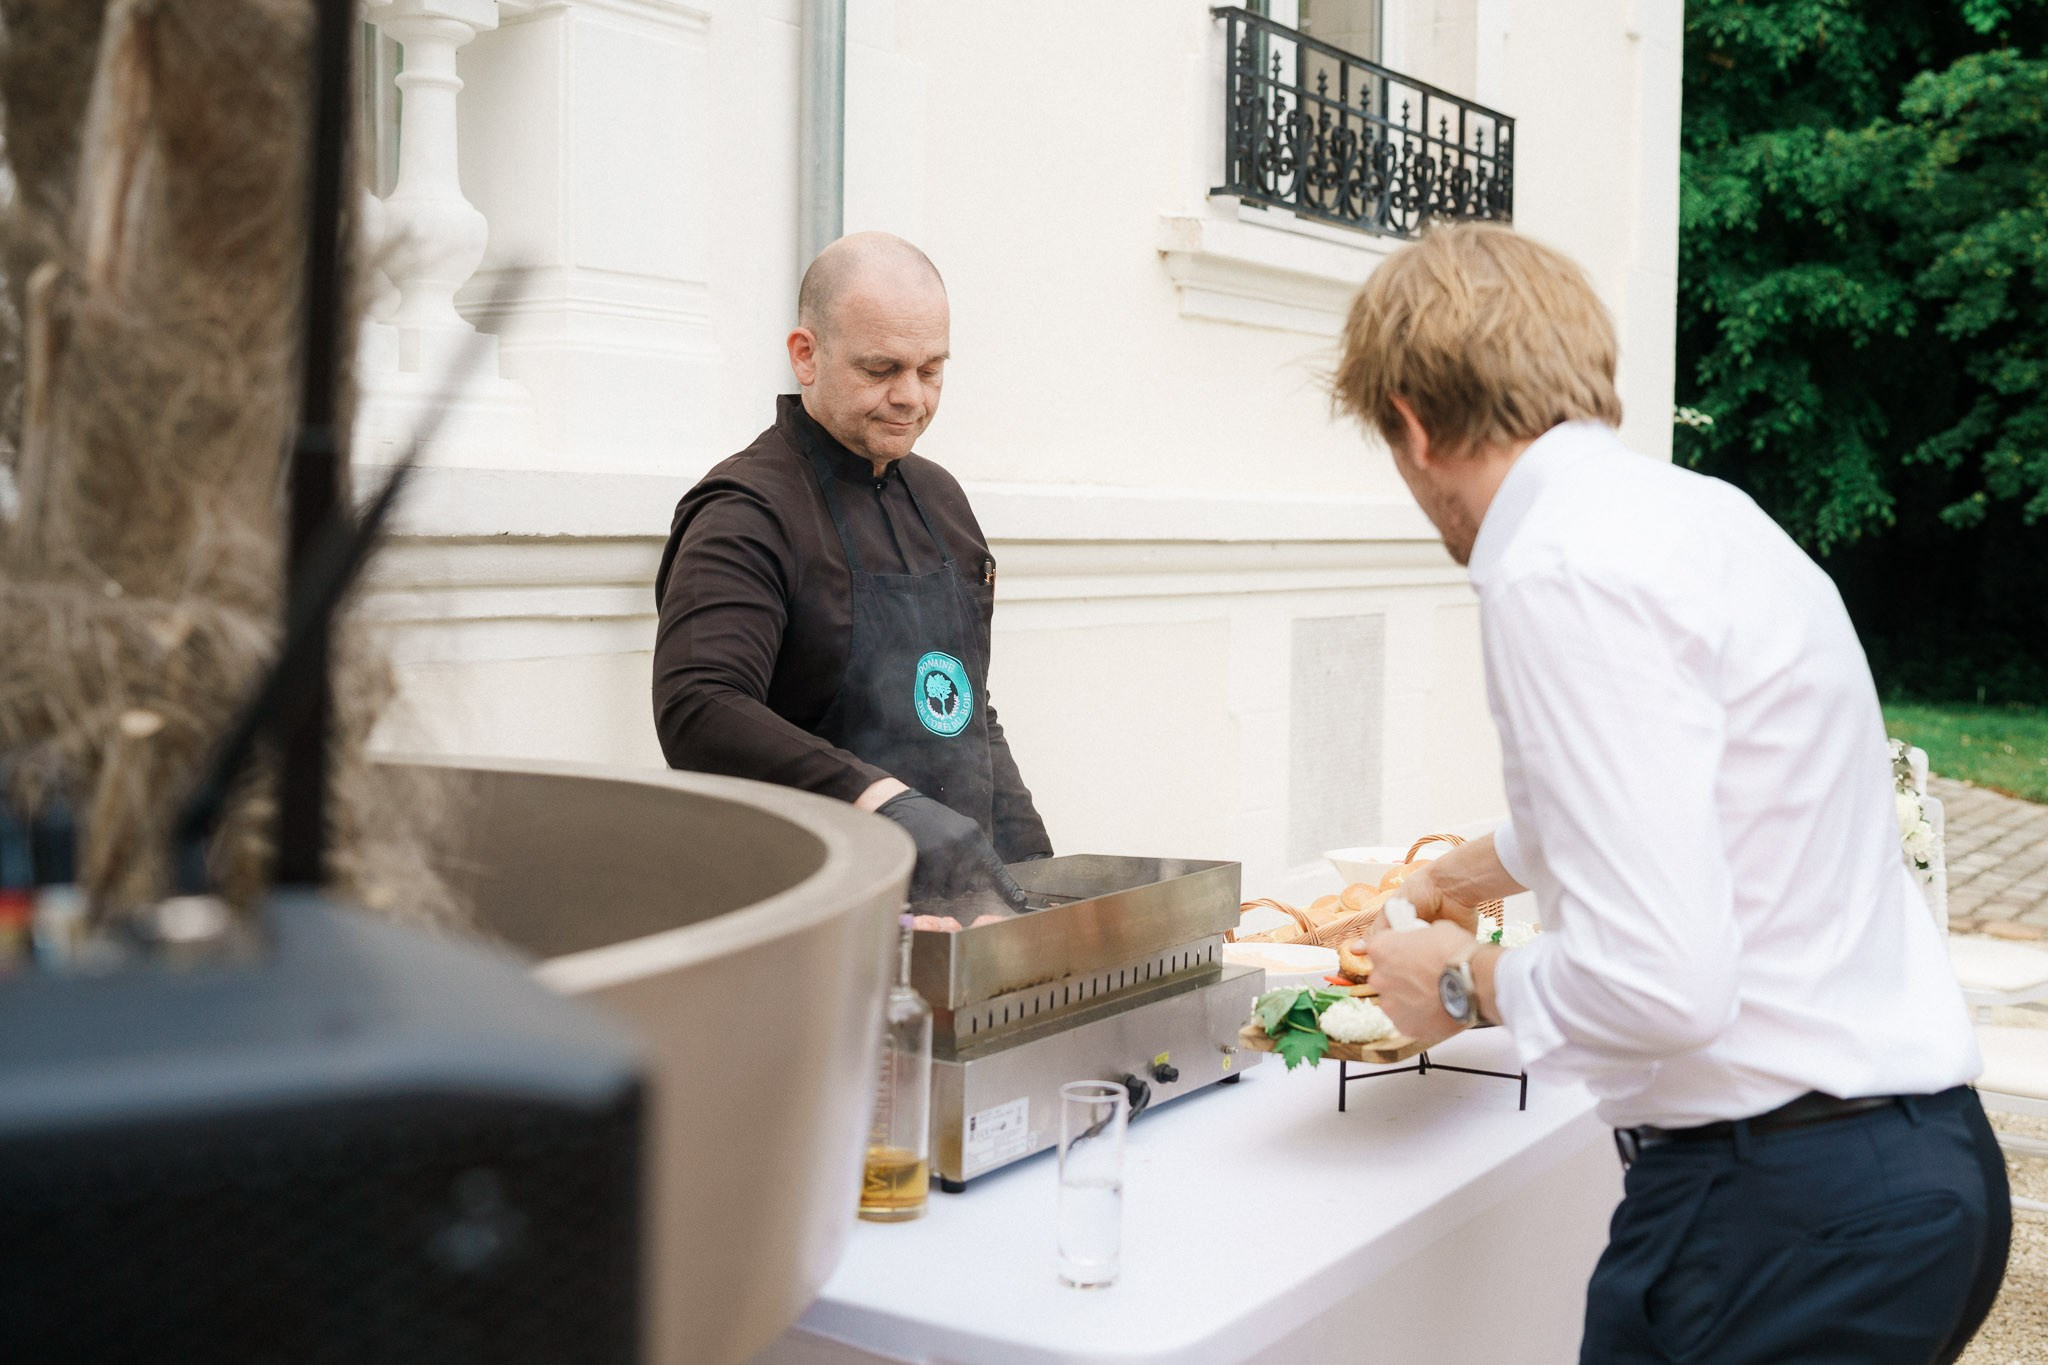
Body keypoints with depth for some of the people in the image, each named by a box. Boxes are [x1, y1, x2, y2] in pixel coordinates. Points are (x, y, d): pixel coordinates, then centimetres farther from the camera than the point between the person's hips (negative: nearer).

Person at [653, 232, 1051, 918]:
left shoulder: (938, 497, 17)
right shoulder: (748, 513, -10)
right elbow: (697, 714, -25)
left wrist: (1028, 860, 14)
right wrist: (886, 802, -35)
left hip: (955, 904, 6)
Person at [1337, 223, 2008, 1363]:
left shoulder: (1565, 573, -20)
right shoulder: (1695, 510, 11)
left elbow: (1658, 983, -27)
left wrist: (1467, 983, -6)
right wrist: (1470, 872, 49)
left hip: (1785, 1211, -9)